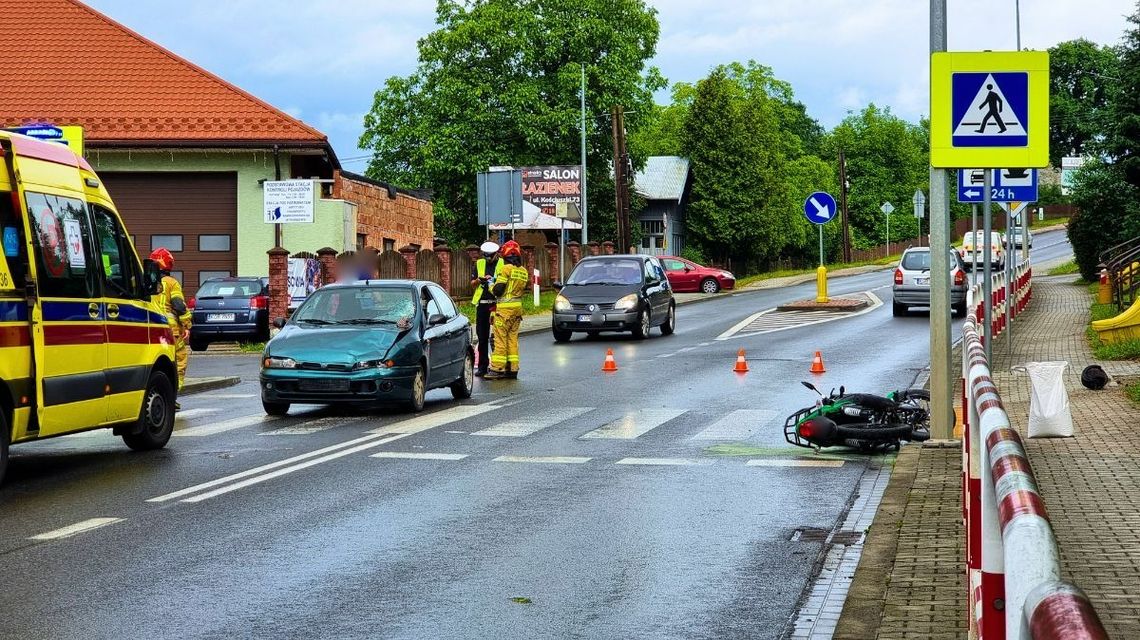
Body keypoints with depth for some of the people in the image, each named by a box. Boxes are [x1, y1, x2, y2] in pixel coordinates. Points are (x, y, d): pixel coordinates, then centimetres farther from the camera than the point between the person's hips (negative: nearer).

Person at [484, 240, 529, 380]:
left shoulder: (507, 268, -12)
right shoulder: (523, 271, 10)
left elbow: (498, 289, -13)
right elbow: (523, 288, 13)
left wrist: (492, 286, 7)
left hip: (505, 307, -7)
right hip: (517, 306, 7)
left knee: (500, 338, -4)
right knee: (513, 337, 12)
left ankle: (497, 368, -5)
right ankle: (512, 368, 12)